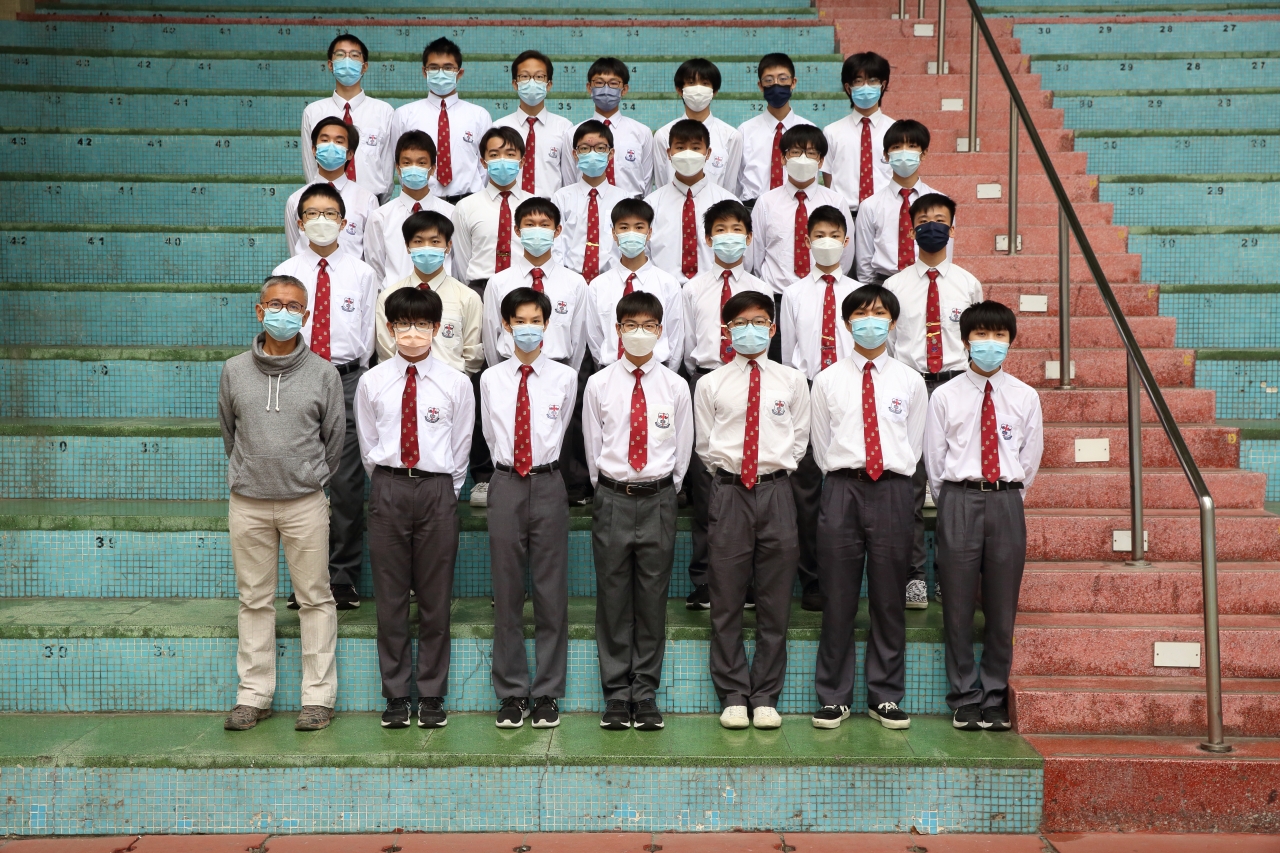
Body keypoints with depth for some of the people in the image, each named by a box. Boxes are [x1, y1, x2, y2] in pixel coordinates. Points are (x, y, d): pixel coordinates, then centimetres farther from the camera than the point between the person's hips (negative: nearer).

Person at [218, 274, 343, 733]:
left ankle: (318, 695, 11)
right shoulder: (234, 371, 5)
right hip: (247, 504, 2)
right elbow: (228, 433, 15)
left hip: (305, 504, -1)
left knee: (315, 598, 2)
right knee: (254, 599, 9)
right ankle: (253, 694, 19)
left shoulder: (323, 373, 0)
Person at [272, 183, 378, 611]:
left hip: (347, 380, -1)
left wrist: (354, 380, 3)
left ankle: (343, 579, 10)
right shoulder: (284, 274, 8)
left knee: (347, 485, -1)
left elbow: (367, 336, 8)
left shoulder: (361, 274, 7)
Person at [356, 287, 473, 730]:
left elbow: (460, 448, 6)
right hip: (388, 489, 1)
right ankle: (396, 695, 18)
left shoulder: (455, 383, 1)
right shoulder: (372, 382, 4)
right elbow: (368, 446, 11)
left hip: (437, 490, -1)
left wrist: (444, 491, 6)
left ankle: (432, 695, 16)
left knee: (436, 597, 5)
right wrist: (388, 486, 10)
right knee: (390, 596, 6)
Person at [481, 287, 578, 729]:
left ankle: (548, 693, 13)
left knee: (551, 589, 2)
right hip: (505, 484, 1)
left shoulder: (565, 378, 2)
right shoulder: (491, 379, 5)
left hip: (548, 483, -1)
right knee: (507, 590, 5)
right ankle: (511, 692, 15)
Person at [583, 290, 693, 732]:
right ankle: (616, 695, 14)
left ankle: (646, 695, 15)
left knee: (653, 598, 5)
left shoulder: (675, 387, 3)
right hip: (612, 498, 0)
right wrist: (608, 493, 7)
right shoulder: (598, 385, 3)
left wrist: (663, 494, 8)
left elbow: (682, 450, 8)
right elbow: (592, 447, 7)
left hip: (658, 500, 0)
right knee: (613, 599, 4)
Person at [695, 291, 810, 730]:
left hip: (775, 492, 1)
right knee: (726, 602, 4)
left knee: (775, 602, 5)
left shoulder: (792, 381, 7)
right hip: (729, 492, 0)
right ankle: (733, 695, 16)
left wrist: (776, 466, 6)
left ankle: (766, 697, 16)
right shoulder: (711, 384, 5)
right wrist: (728, 468, 7)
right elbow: (705, 446, 11)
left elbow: (799, 441, 12)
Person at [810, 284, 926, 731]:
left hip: (892, 492, 1)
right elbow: (821, 447, 10)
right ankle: (833, 696, 14)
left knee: (889, 600, 7)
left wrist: (893, 476, 8)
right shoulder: (828, 380, 6)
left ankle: (886, 697, 19)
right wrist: (843, 480, 8)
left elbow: (913, 445, 12)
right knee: (838, 600, 3)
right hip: (842, 491, 0)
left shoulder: (910, 381, 8)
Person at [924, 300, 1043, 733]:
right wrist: (952, 503, 7)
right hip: (959, 500, -1)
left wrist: (1007, 497, 10)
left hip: (1006, 502, 1)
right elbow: (934, 458, 6)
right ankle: (965, 698, 16)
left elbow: (1030, 458, 11)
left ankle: (995, 698, 19)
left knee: (1002, 607, 6)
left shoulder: (1025, 397, 6)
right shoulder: (945, 396, 2)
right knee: (958, 605, 3)